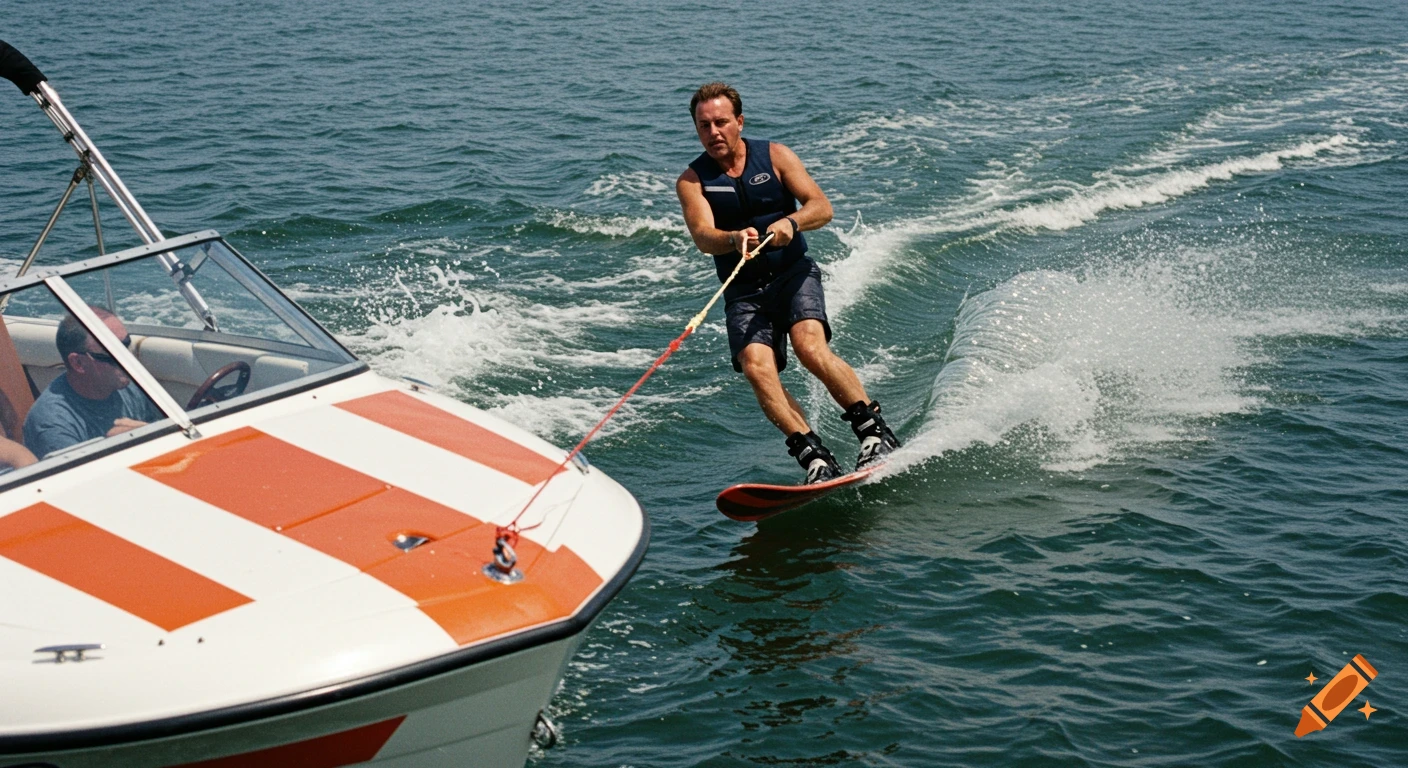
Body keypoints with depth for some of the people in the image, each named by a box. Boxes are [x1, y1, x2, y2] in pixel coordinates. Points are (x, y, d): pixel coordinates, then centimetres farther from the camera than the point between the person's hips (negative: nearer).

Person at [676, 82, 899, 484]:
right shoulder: (692, 181, 1)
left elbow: (822, 207, -6)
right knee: (756, 366, -24)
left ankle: (876, 432, -15)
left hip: (794, 273, -1)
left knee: (811, 347, -26)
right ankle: (814, 456, -23)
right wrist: (735, 239, -38)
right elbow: (702, 236, -15)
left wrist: (791, 222, -28)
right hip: (743, 291, 1)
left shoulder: (775, 156, 3)